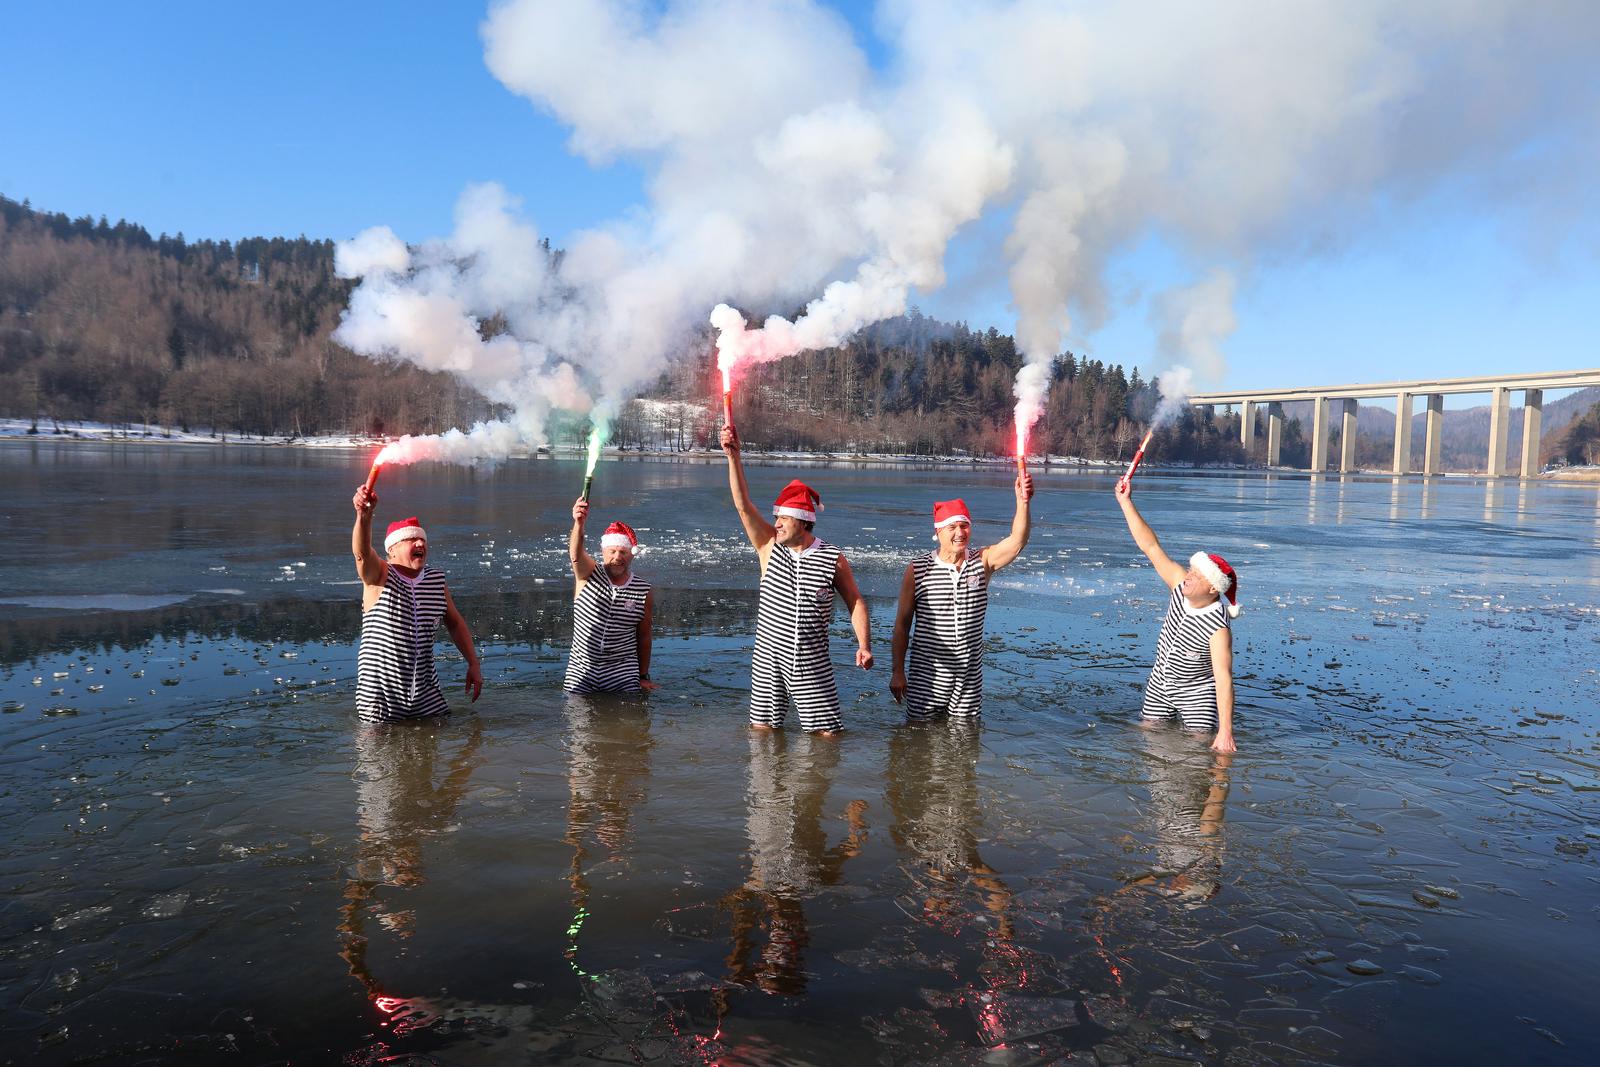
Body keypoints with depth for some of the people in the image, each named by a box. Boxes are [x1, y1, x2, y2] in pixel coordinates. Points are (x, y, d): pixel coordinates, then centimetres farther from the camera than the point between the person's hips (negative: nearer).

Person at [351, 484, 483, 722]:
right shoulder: (379, 576, -10)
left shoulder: (436, 580, 3)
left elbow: (455, 623, 15)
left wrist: (474, 664, 11)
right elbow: (362, 552, -32)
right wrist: (364, 516, -52)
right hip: (380, 693, -4)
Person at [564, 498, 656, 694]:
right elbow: (576, 555, -29)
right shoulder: (589, 575, -6)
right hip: (581, 668, 0)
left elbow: (643, 637, 5)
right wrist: (579, 523, -49)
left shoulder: (644, 593, -4)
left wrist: (643, 676, 9)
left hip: (622, 671, 0)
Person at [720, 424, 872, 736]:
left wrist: (864, 644, -9)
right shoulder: (769, 547, 0)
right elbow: (743, 504, -8)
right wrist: (733, 456, -17)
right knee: (761, 729, 7)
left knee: (827, 732, 1)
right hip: (768, 657, 2)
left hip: (812, 662, -2)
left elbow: (855, 602, 3)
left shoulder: (833, 559, -4)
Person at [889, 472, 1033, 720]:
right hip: (926, 676, -2)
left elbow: (1017, 540, -19)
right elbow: (902, 625, -3)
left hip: (970, 678, 2)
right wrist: (897, 672, -5)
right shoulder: (917, 569, -7)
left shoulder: (982, 562, -1)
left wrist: (1023, 502, -34)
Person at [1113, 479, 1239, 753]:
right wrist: (1126, 502, -17)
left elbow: (1224, 678, -34)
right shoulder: (1182, 586, -14)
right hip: (1159, 687, 6)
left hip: (1197, 694, -5)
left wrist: (1225, 731, -39)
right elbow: (1150, 546, -13)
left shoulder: (1219, 628, -29)